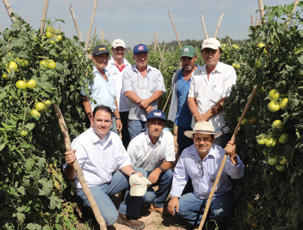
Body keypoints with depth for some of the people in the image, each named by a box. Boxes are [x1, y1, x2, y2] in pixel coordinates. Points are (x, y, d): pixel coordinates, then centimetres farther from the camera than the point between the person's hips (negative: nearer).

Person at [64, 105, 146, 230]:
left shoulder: (114, 138, -2)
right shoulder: (81, 141, -21)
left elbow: (123, 162, 5)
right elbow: (70, 176, -21)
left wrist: (133, 173, -16)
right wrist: (70, 165, -45)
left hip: (110, 180, 7)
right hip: (89, 187, -7)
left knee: (141, 173, -5)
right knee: (110, 217, -27)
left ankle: (127, 214, 6)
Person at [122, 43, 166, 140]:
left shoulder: (156, 72, 12)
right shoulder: (128, 73, 6)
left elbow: (160, 91, 1)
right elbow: (128, 92, -7)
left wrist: (147, 101, -18)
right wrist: (146, 107, -13)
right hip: (135, 118, -1)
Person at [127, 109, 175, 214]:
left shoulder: (167, 136, -14)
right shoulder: (135, 143, -21)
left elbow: (169, 161, -10)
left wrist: (158, 170, -30)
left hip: (155, 173, 4)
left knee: (169, 173, -27)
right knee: (149, 197, -30)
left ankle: (158, 204, -4)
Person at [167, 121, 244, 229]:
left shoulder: (222, 154, -21)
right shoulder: (186, 153, -9)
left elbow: (237, 175, -35)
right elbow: (179, 177, 4)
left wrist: (233, 157, -53)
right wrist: (174, 196, -6)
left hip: (219, 197, -4)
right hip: (197, 196, 4)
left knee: (220, 213, -34)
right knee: (175, 207, -11)